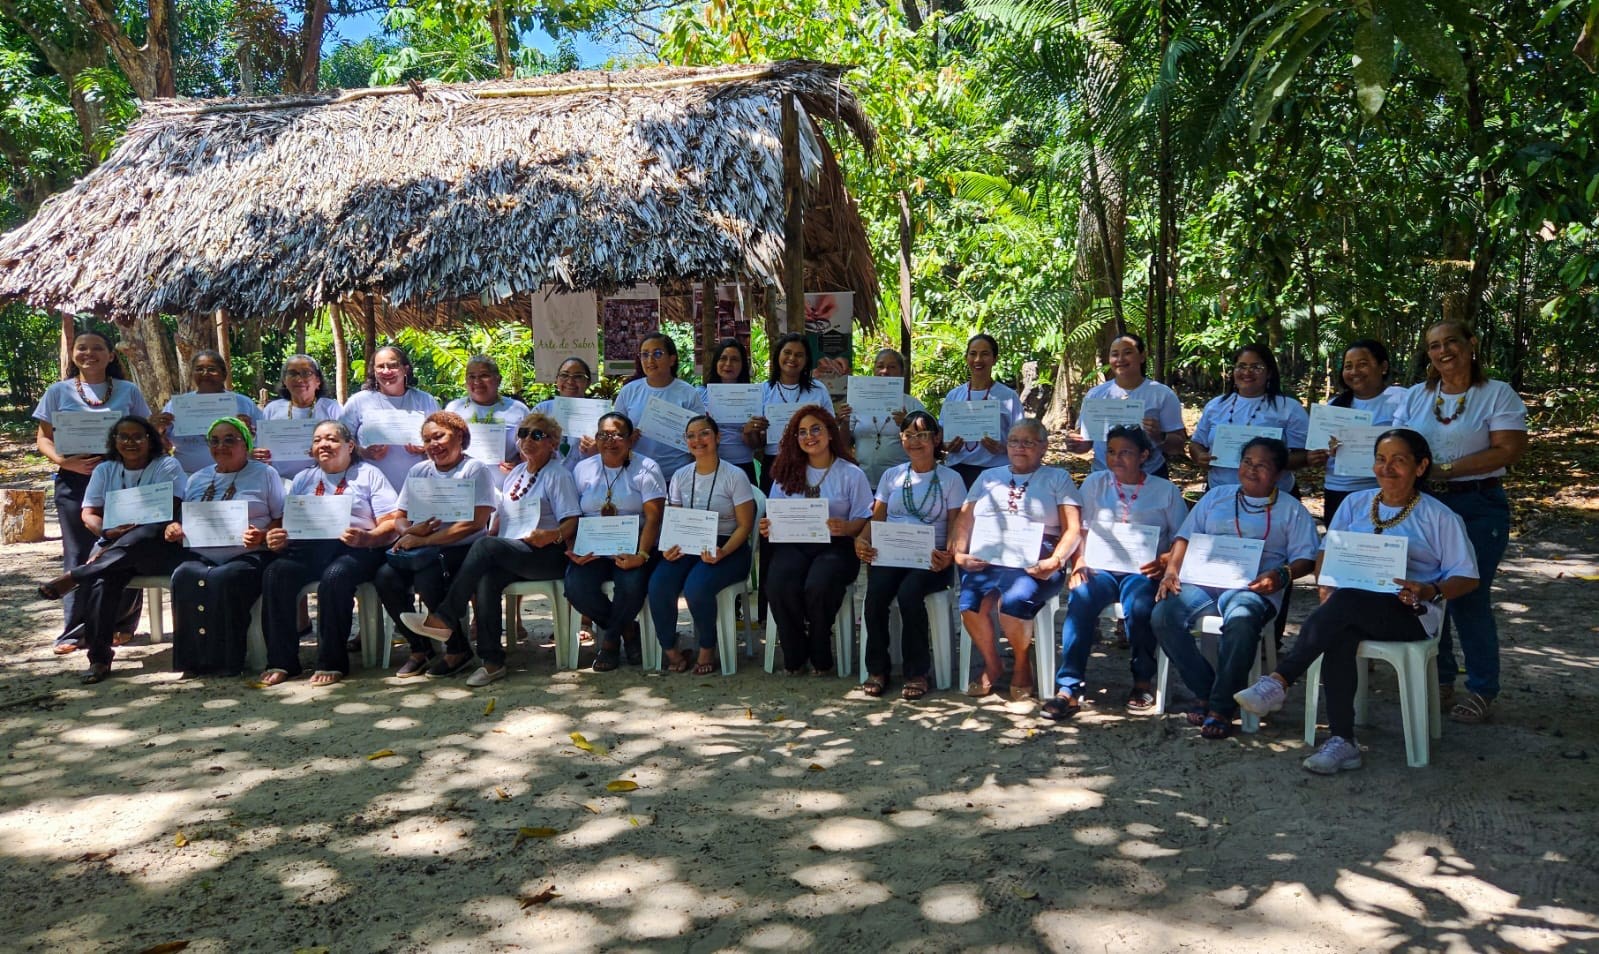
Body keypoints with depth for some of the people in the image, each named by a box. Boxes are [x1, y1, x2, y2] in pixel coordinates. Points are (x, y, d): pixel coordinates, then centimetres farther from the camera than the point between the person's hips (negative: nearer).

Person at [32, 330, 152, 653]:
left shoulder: (128, 391, 8)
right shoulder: (58, 392, 8)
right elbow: (43, 438, 7)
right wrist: (63, 460, -12)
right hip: (74, 480, 0)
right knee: (79, 554, 2)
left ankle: (120, 624, 12)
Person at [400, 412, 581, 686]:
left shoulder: (558, 475, 3)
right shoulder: (515, 474, 24)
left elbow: (572, 523, -7)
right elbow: (500, 517, 23)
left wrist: (552, 535, -28)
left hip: (547, 555, -6)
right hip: (506, 556, 6)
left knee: (486, 545, -30)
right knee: (486, 579, -29)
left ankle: (444, 619, -25)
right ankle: (492, 661, -29)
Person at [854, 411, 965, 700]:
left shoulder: (950, 479, 9)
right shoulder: (891, 476, 18)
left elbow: (956, 528, 3)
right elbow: (875, 520, 14)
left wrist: (948, 556, -18)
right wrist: (861, 541, -8)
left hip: (930, 559, -2)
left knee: (908, 593, -34)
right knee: (876, 594, -29)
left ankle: (916, 673, -16)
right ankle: (877, 669, -10)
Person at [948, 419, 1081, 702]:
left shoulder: (1057, 478, 16)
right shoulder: (988, 477, 25)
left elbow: (1073, 530, 5)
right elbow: (964, 522, 18)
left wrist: (1055, 561, -12)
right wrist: (959, 553, -1)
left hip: (1033, 563, -2)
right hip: (985, 559, 3)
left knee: (1013, 600, -34)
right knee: (970, 601, -30)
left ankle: (1022, 667, -5)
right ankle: (992, 665, -3)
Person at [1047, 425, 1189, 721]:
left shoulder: (1166, 490, 12)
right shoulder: (1094, 483, 16)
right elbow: (1078, 530, 10)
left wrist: (1164, 561, -13)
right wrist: (1078, 563, -8)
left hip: (1143, 571, -1)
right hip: (1100, 567, 1)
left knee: (1139, 607, -34)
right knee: (1080, 598, -32)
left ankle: (1142, 681, -8)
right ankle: (1069, 688, -31)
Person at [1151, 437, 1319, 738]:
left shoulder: (1291, 509, 15)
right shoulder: (1216, 496, 23)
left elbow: (1305, 558, 7)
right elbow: (1186, 537, 19)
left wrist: (1283, 575, -14)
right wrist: (1172, 569, 1)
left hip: (1253, 588, -3)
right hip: (1203, 581, 4)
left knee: (1240, 621, -39)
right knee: (1164, 615, -26)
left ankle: (1222, 707, -25)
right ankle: (1206, 691, -10)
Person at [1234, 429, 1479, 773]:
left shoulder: (1439, 517, 6)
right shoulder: (1355, 503, 17)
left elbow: (1467, 577, 4)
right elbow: (1326, 554, 15)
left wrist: (1431, 591, -17)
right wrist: (1326, 587, -7)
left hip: (1410, 613, -3)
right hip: (1351, 609, 3)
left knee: (1346, 600, -37)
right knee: (1339, 635, -36)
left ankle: (1279, 680, -39)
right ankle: (1342, 741, -33)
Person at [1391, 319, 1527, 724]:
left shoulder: (1498, 394, -2)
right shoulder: (1415, 396, 11)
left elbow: (1509, 450, -11)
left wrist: (1445, 470, -16)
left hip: (1478, 507, -4)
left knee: (1469, 598, -5)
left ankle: (1482, 690, 9)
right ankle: (1439, 679, 21)